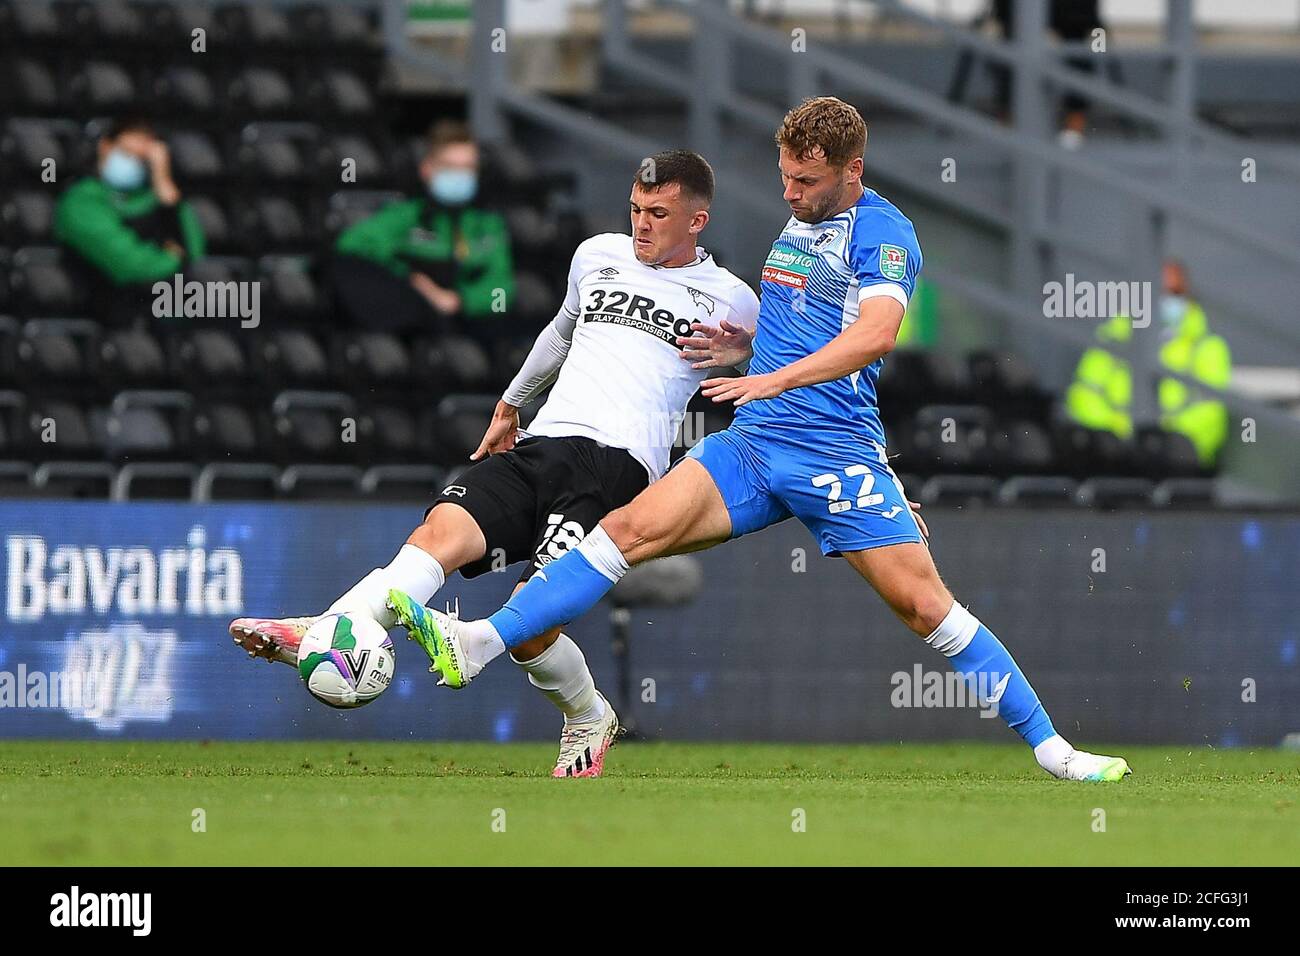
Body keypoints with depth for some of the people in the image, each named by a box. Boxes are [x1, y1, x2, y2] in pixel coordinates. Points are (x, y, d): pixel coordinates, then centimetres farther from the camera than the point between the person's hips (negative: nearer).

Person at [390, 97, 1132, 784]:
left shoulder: (883, 232, -6)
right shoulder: (797, 223, 18)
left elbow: (875, 334, -24)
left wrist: (777, 378, -32)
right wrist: (748, 347, 15)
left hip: (838, 451, -6)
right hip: (754, 443, 6)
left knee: (923, 602, -10)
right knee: (636, 528, -11)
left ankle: (1051, 748, -1)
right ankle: (479, 646, -19)